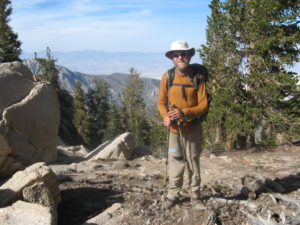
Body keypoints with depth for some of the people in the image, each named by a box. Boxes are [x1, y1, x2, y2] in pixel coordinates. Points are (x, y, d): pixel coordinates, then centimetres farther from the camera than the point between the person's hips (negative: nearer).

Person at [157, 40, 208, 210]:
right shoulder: (167, 77, -4)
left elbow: (204, 105, -8)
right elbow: (161, 102, 2)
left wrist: (185, 113, -23)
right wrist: (166, 116, -17)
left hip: (193, 128, 0)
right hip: (174, 128, 1)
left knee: (193, 163, 10)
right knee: (175, 163, 7)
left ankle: (196, 196, 25)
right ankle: (173, 195, 23)